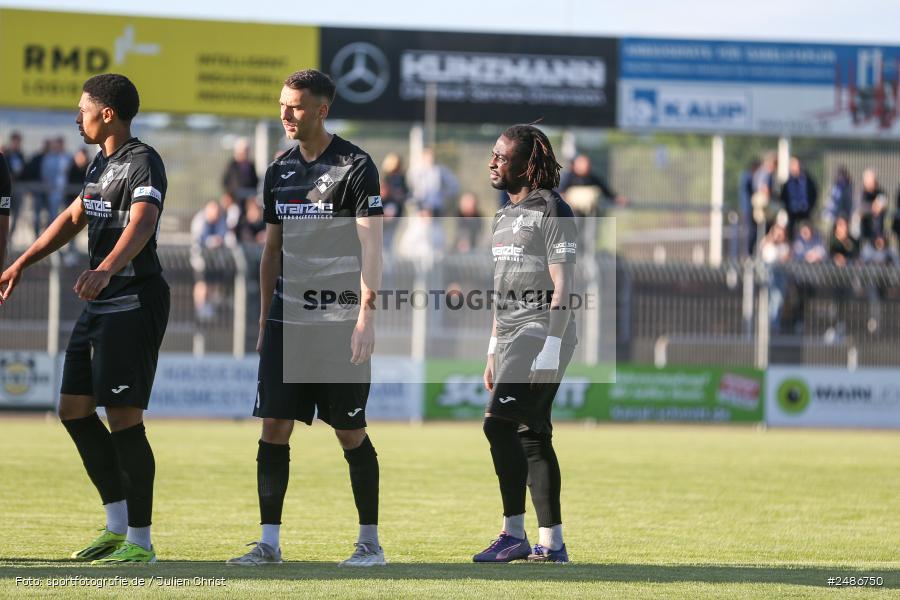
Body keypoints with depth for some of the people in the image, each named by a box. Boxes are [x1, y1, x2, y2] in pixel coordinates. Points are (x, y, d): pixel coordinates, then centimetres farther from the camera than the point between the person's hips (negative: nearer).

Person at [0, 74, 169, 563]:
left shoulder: (142, 162, -14)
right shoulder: (100, 163, 16)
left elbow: (141, 223, -31)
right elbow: (74, 217, 29)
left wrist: (106, 269, -47)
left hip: (135, 302, -10)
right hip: (100, 303, 10)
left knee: (123, 417, -10)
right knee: (74, 410, 10)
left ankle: (140, 541, -3)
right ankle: (117, 526, 17)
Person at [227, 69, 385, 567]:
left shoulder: (355, 166, -7)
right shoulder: (280, 170, 12)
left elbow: (370, 245, -12)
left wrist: (366, 314, -20)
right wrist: (265, 319, 16)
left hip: (339, 321, -5)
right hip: (286, 318, 6)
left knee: (350, 432, -1)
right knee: (273, 427, 0)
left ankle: (370, 542, 10)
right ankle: (269, 542, 5)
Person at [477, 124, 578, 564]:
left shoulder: (552, 212, -9)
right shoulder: (505, 217, 19)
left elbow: (562, 286, -14)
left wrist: (551, 349, -21)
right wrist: (493, 352, 21)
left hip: (543, 331, -9)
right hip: (513, 337, 9)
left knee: (499, 424, -16)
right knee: (532, 436, 6)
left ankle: (514, 534, -12)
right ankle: (551, 543, 8)